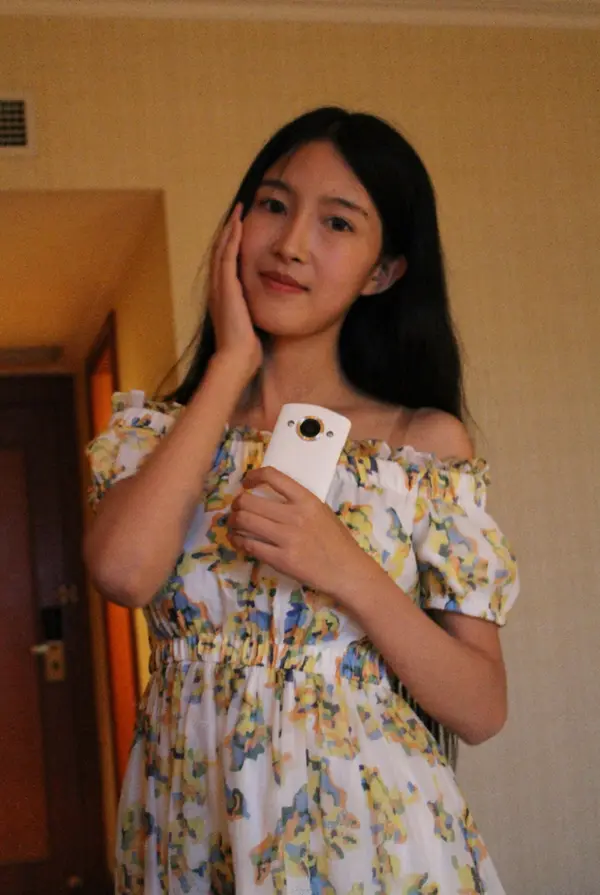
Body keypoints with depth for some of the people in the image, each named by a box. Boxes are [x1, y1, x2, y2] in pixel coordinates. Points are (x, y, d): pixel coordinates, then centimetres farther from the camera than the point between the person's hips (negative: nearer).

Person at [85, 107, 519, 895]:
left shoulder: (429, 443, -3)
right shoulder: (155, 430, 1)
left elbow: (483, 709, -5)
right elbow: (124, 571, -20)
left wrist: (349, 572, -21)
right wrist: (232, 361, -11)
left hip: (373, 828, -1)